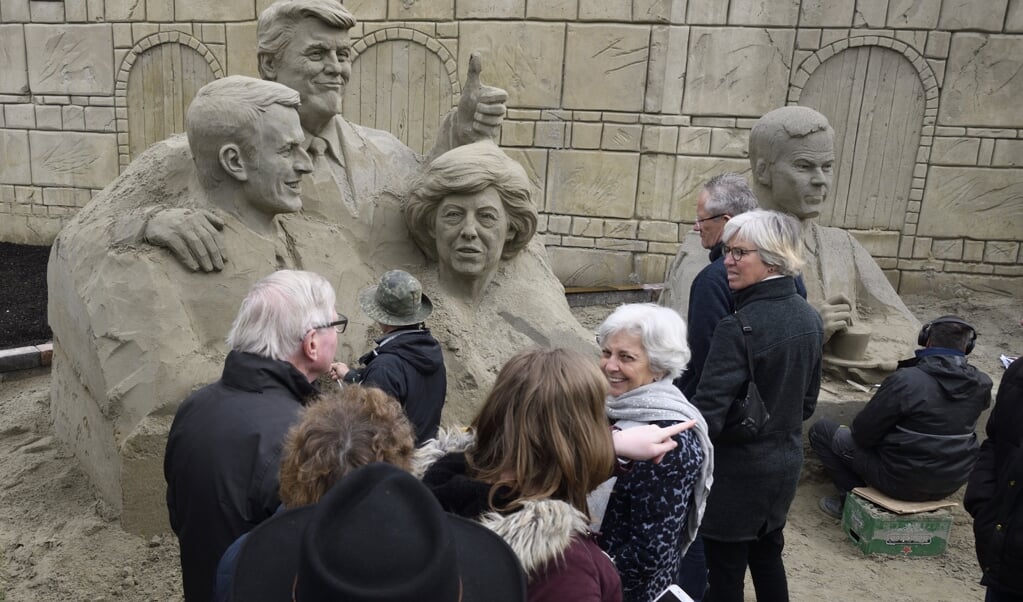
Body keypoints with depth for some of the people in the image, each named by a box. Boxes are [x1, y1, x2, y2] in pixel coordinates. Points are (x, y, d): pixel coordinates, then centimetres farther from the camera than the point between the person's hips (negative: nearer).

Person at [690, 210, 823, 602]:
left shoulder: (740, 326, -25)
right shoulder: (809, 318, 0)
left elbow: (708, 412, -27)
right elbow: (807, 401, 10)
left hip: (738, 472, -8)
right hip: (785, 463, 8)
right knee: (767, 556, 25)